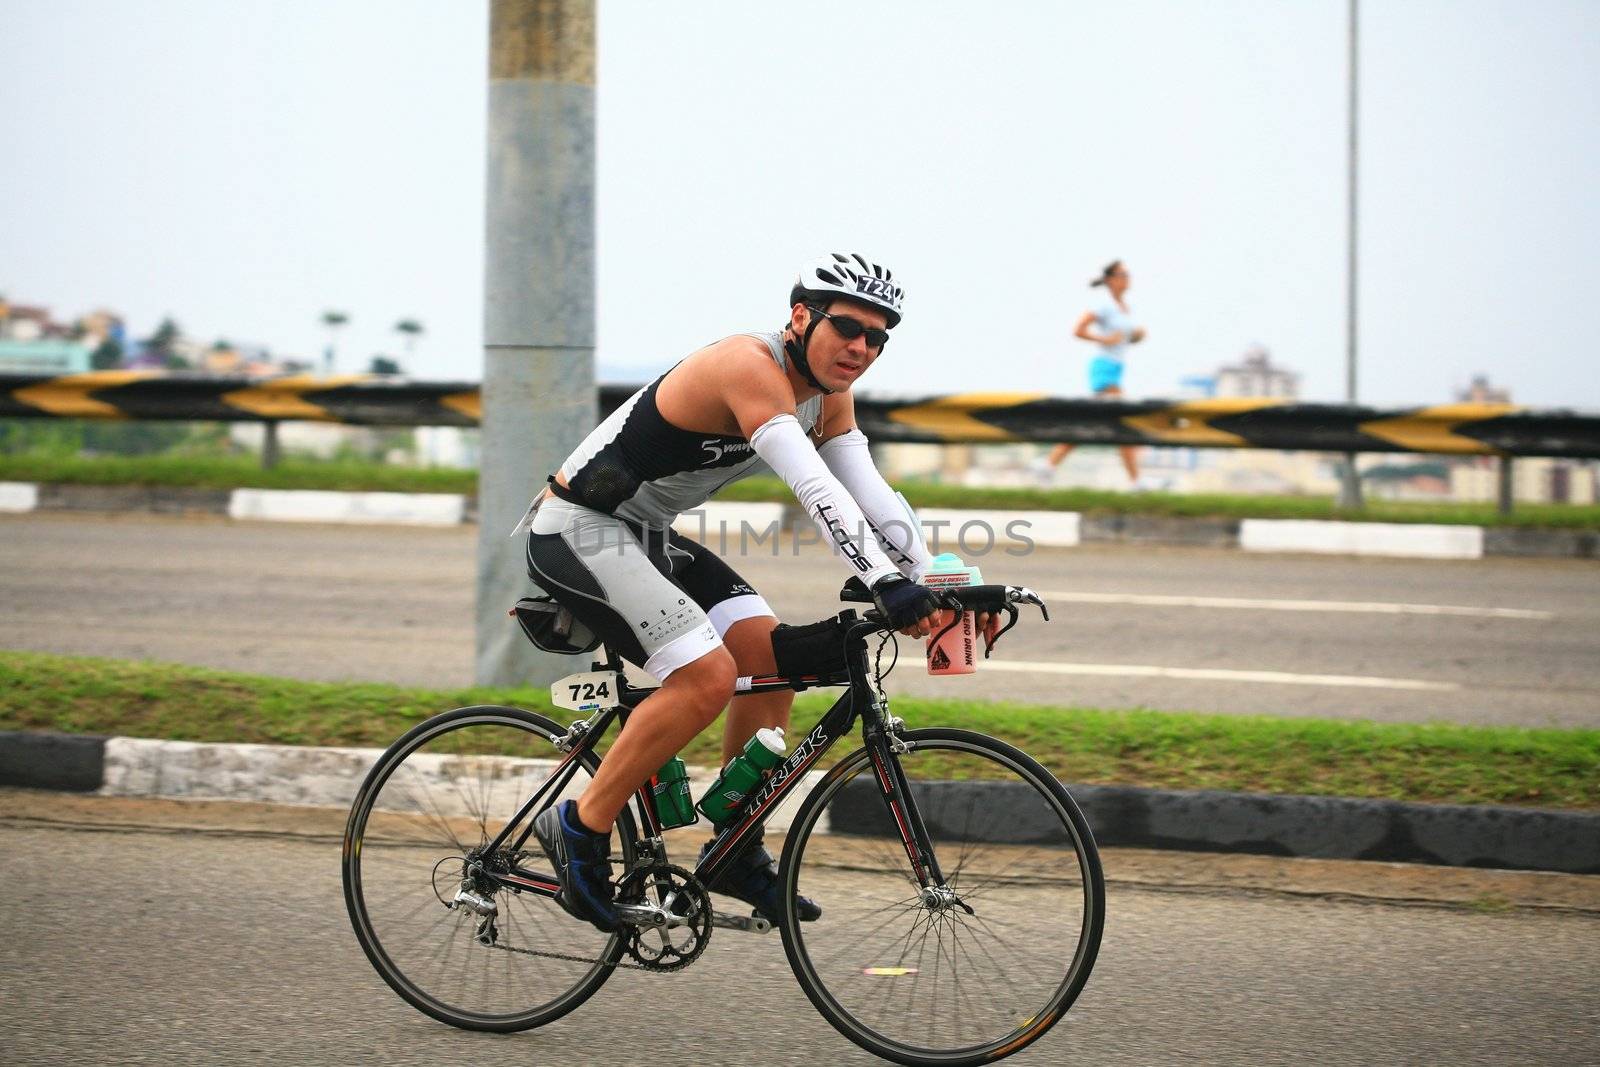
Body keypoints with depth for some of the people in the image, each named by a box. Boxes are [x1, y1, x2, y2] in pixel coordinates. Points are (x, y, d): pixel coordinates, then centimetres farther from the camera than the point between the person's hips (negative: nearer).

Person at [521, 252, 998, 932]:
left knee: (768, 653, 1)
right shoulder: (750, 366, -24)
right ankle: (580, 828, -8)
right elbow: (814, 488, -36)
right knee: (708, 676, -21)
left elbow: (874, 497, 2)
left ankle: (737, 852, 10)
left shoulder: (829, 393, 6)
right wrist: (886, 584, -45)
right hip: (579, 531, -10)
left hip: (646, 535, 10)